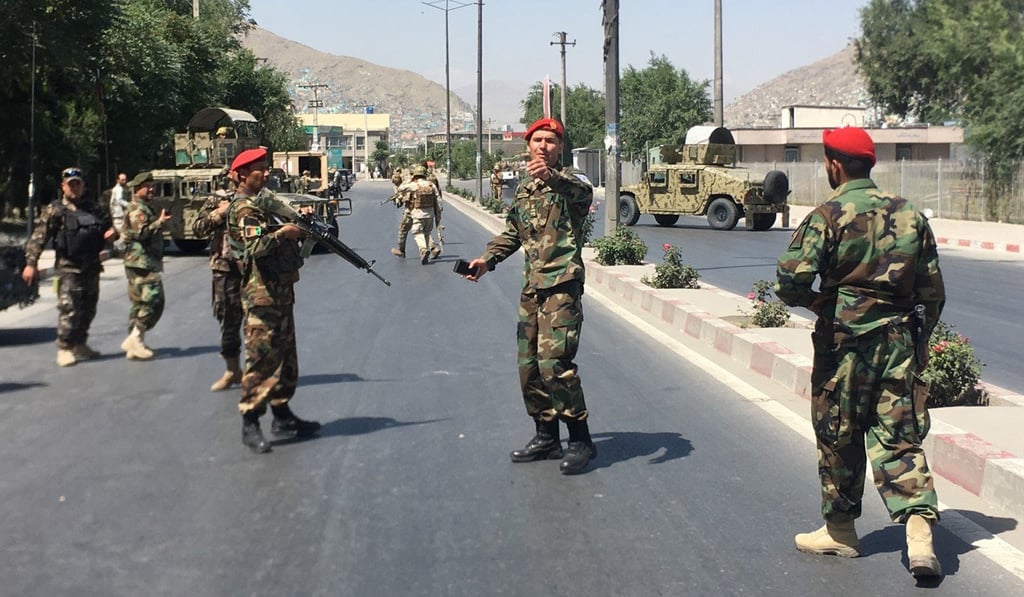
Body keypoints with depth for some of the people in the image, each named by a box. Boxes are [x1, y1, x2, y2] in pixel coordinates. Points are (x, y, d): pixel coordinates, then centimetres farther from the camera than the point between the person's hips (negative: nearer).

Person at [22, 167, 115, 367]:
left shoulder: (94, 209, 13)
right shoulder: (54, 210, -3)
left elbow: (107, 226, 26)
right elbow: (38, 238, -8)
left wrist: (110, 233, 1)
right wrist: (31, 263, -16)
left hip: (91, 267, 6)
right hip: (68, 268, -6)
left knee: (88, 309, 12)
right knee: (69, 310, -11)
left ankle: (80, 345, 26)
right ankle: (64, 349, -3)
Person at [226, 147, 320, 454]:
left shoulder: (263, 199, 18)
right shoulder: (243, 209, -12)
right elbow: (256, 246, -27)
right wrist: (283, 232, -19)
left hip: (281, 291, 10)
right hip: (262, 294, -10)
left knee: (285, 356, 14)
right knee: (261, 357, -9)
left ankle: (282, 415, 22)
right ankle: (250, 423, -4)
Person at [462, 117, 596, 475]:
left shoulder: (569, 181, -4)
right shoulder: (523, 190, 18)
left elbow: (582, 191, -29)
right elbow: (511, 234, 26)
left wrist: (551, 176, -49)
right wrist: (487, 259, 9)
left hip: (562, 286, -8)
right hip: (531, 288, 8)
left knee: (554, 362, -16)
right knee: (528, 365, 9)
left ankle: (581, 441, -5)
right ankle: (547, 437, 22)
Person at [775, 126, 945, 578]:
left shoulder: (828, 216, -10)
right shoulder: (910, 215, 5)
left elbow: (790, 282, -19)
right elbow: (933, 291, 9)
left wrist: (817, 302, 1)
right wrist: (918, 338, 20)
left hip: (845, 342, -4)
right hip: (900, 341, 4)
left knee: (839, 440, 11)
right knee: (899, 440, 7)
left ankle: (840, 531, 24)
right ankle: (920, 528, -9)